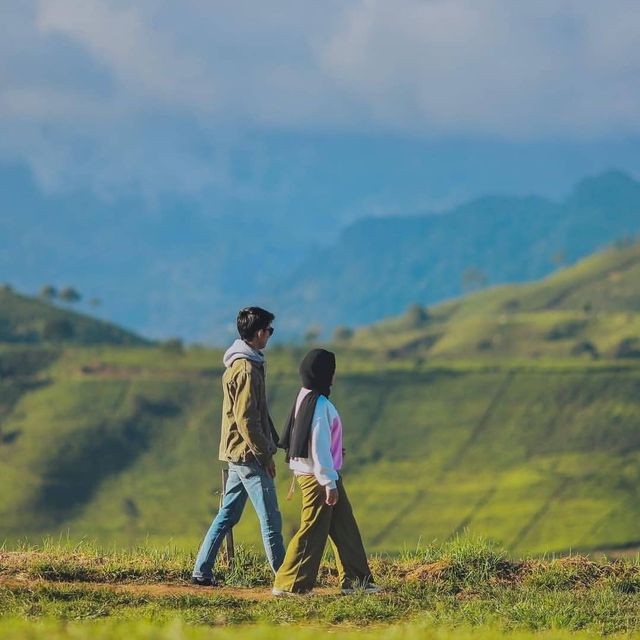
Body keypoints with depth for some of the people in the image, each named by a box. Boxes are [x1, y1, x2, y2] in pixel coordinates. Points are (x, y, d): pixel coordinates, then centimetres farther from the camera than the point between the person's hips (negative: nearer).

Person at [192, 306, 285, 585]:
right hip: (249, 454, -10)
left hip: (237, 453, 10)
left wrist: (274, 442, 22)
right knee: (270, 518, -6)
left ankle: (201, 571, 13)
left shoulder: (238, 365, 15)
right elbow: (245, 419, -21)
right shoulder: (246, 370, -17)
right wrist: (265, 455, -17)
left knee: (227, 515, 12)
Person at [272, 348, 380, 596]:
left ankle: (355, 580, 17)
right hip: (318, 475, -10)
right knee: (313, 530, -5)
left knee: (344, 527, 13)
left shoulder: (306, 398, 11)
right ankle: (288, 584, -1)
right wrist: (329, 483, -20)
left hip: (311, 473, 10)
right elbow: (319, 447, -21)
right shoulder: (318, 404, -19)